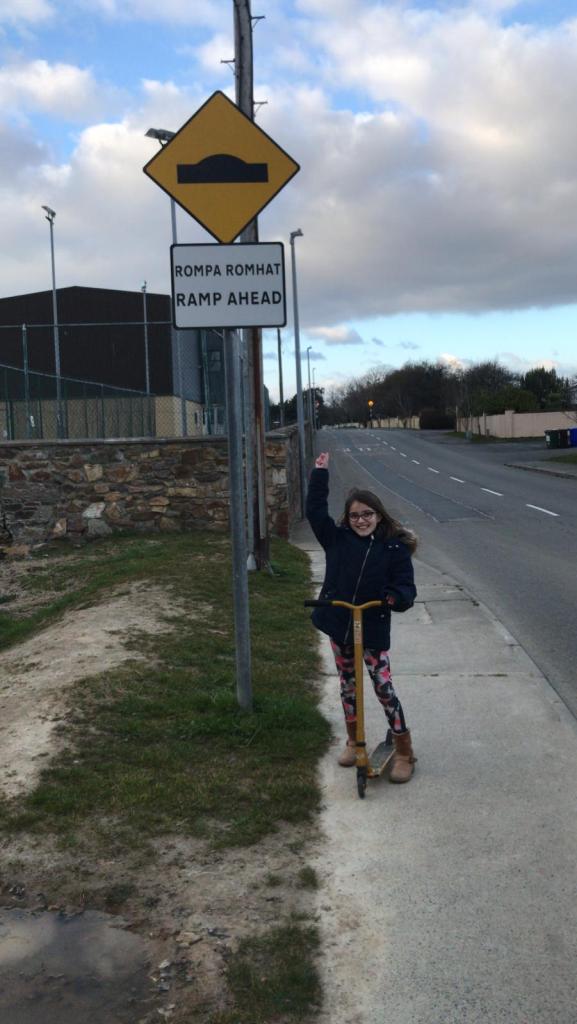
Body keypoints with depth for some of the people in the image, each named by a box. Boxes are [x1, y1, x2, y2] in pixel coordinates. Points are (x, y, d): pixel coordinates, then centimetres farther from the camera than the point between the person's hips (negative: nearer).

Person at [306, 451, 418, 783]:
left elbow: (406, 586, -10)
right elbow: (316, 510, -1)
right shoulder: (338, 539, 0)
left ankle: (404, 752, 11)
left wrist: (396, 597, -32)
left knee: (384, 689, -2)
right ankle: (353, 741, 35)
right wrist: (320, 474, -5)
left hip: (374, 630, -4)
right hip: (339, 627, 4)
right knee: (347, 685, 17)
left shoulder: (395, 547, -8)